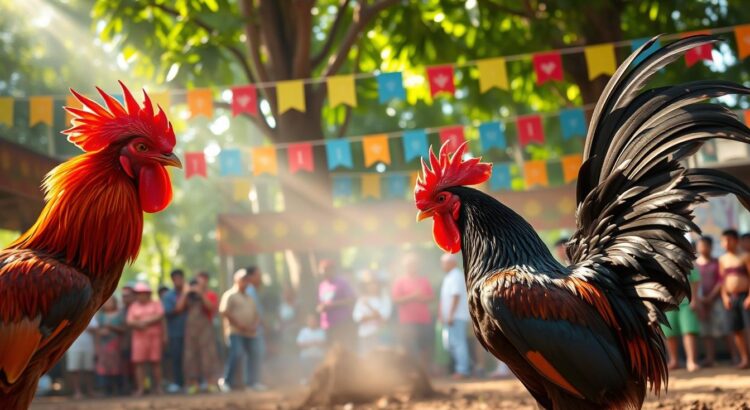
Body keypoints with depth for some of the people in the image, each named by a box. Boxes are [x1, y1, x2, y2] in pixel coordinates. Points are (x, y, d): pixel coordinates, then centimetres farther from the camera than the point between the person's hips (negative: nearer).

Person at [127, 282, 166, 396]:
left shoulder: (156, 304, 9)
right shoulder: (133, 307, 15)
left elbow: (160, 316, -7)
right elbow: (130, 322, 4)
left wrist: (145, 322, -12)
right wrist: (138, 325, -16)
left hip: (155, 336, -2)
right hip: (139, 338, 2)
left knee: (155, 362, -2)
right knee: (139, 363, -5)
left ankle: (157, 387, 3)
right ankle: (140, 388, -4)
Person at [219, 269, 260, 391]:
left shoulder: (249, 298, 22)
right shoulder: (230, 295, -1)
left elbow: (256, 314, 24)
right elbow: (224, 312, -11)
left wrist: (255, 325, 2)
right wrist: (239, 325, -15)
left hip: (250, 333, 7)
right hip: (235, 332, -7)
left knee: (251, 357, 4)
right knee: (235, 355, -19)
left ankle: (250, 383, 12)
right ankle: (226, 381, -8)